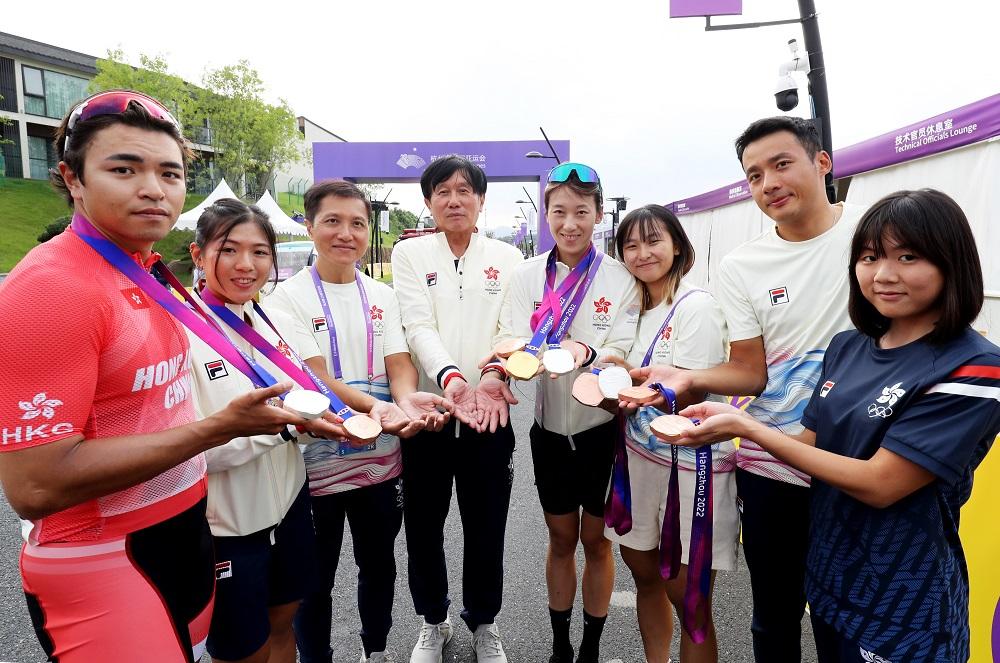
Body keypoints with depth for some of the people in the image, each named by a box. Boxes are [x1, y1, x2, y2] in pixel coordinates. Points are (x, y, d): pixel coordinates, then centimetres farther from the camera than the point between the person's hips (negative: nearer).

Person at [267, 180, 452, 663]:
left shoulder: (382, 296, 5)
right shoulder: (289, 297, -7)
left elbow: (399, 362, -4)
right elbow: (313, 377, -18)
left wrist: (407, 397, -27)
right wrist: (374, 406, -35)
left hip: (381, 459, 4)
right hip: (317, 460, -4)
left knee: (379, 567, 20)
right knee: (315, 580, 13)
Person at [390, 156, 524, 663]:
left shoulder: (507, 257, 7)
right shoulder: (410, 253, 3)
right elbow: (418, 327, -10)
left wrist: (495, 376, -24)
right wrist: (453, 379, -28)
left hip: (492, 412, 1)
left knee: (487, 526, 10)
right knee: (424, 525, 11)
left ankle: (483, 621, 36)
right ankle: (433, 620, 37)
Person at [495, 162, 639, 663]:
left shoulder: (620, 278, -8)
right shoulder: (527, 275, -2)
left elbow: (625, 355, -13)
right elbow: (510, 342, -5)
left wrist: (587, 353, -34)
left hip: (603, 426, -2)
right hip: (550, 426, 2)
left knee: (595, 540, 14)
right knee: (561, 539, 17)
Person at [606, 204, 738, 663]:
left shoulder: (695, 306, -15)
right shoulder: (640, 307, 9)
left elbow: (690, 396, -20)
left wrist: (631, 377, -30)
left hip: (690, 464, -7)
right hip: (641, 457, 7)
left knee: (686, 596, 5)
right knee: (644, 574, 19)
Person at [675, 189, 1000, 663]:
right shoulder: (847, 347, 0)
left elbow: (878, 484, -24)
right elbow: (813, 446, 2)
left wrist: (747, 427, -24)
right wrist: (727, 420, -14)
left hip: (903, 608, -5)